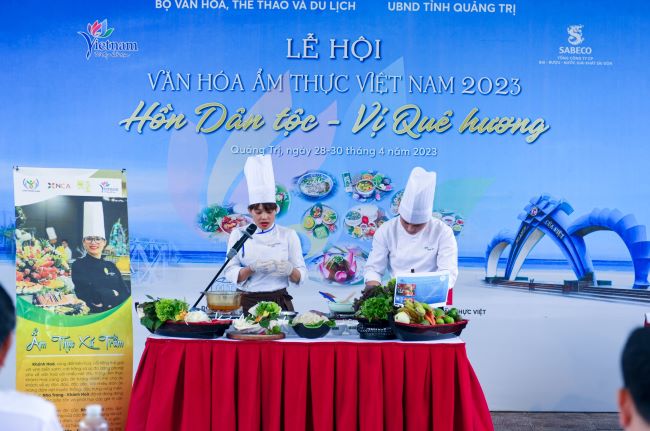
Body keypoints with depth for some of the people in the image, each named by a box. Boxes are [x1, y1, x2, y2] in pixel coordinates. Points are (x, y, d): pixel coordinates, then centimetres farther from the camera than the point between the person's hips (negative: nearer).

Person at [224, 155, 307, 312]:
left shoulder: (288, 235, 3)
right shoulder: (239, 234, 4)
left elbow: (301, 275, 2)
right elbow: (231, 273, -2)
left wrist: (290, 270, -19)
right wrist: (252, 268, -19)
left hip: (279, 302, 0)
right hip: (247, 303, 0)